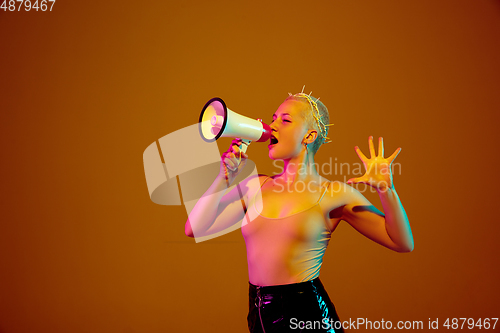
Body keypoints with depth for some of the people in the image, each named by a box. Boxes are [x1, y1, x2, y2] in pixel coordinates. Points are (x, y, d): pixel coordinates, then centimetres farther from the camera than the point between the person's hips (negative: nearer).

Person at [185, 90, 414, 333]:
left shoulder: (333, 193, -5)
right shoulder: (255, 186, 4)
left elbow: (403, 244, -6)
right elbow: (195, 228, 0)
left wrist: (386, 189, -20)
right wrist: (226, 176, -6)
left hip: (307, 313, -3)